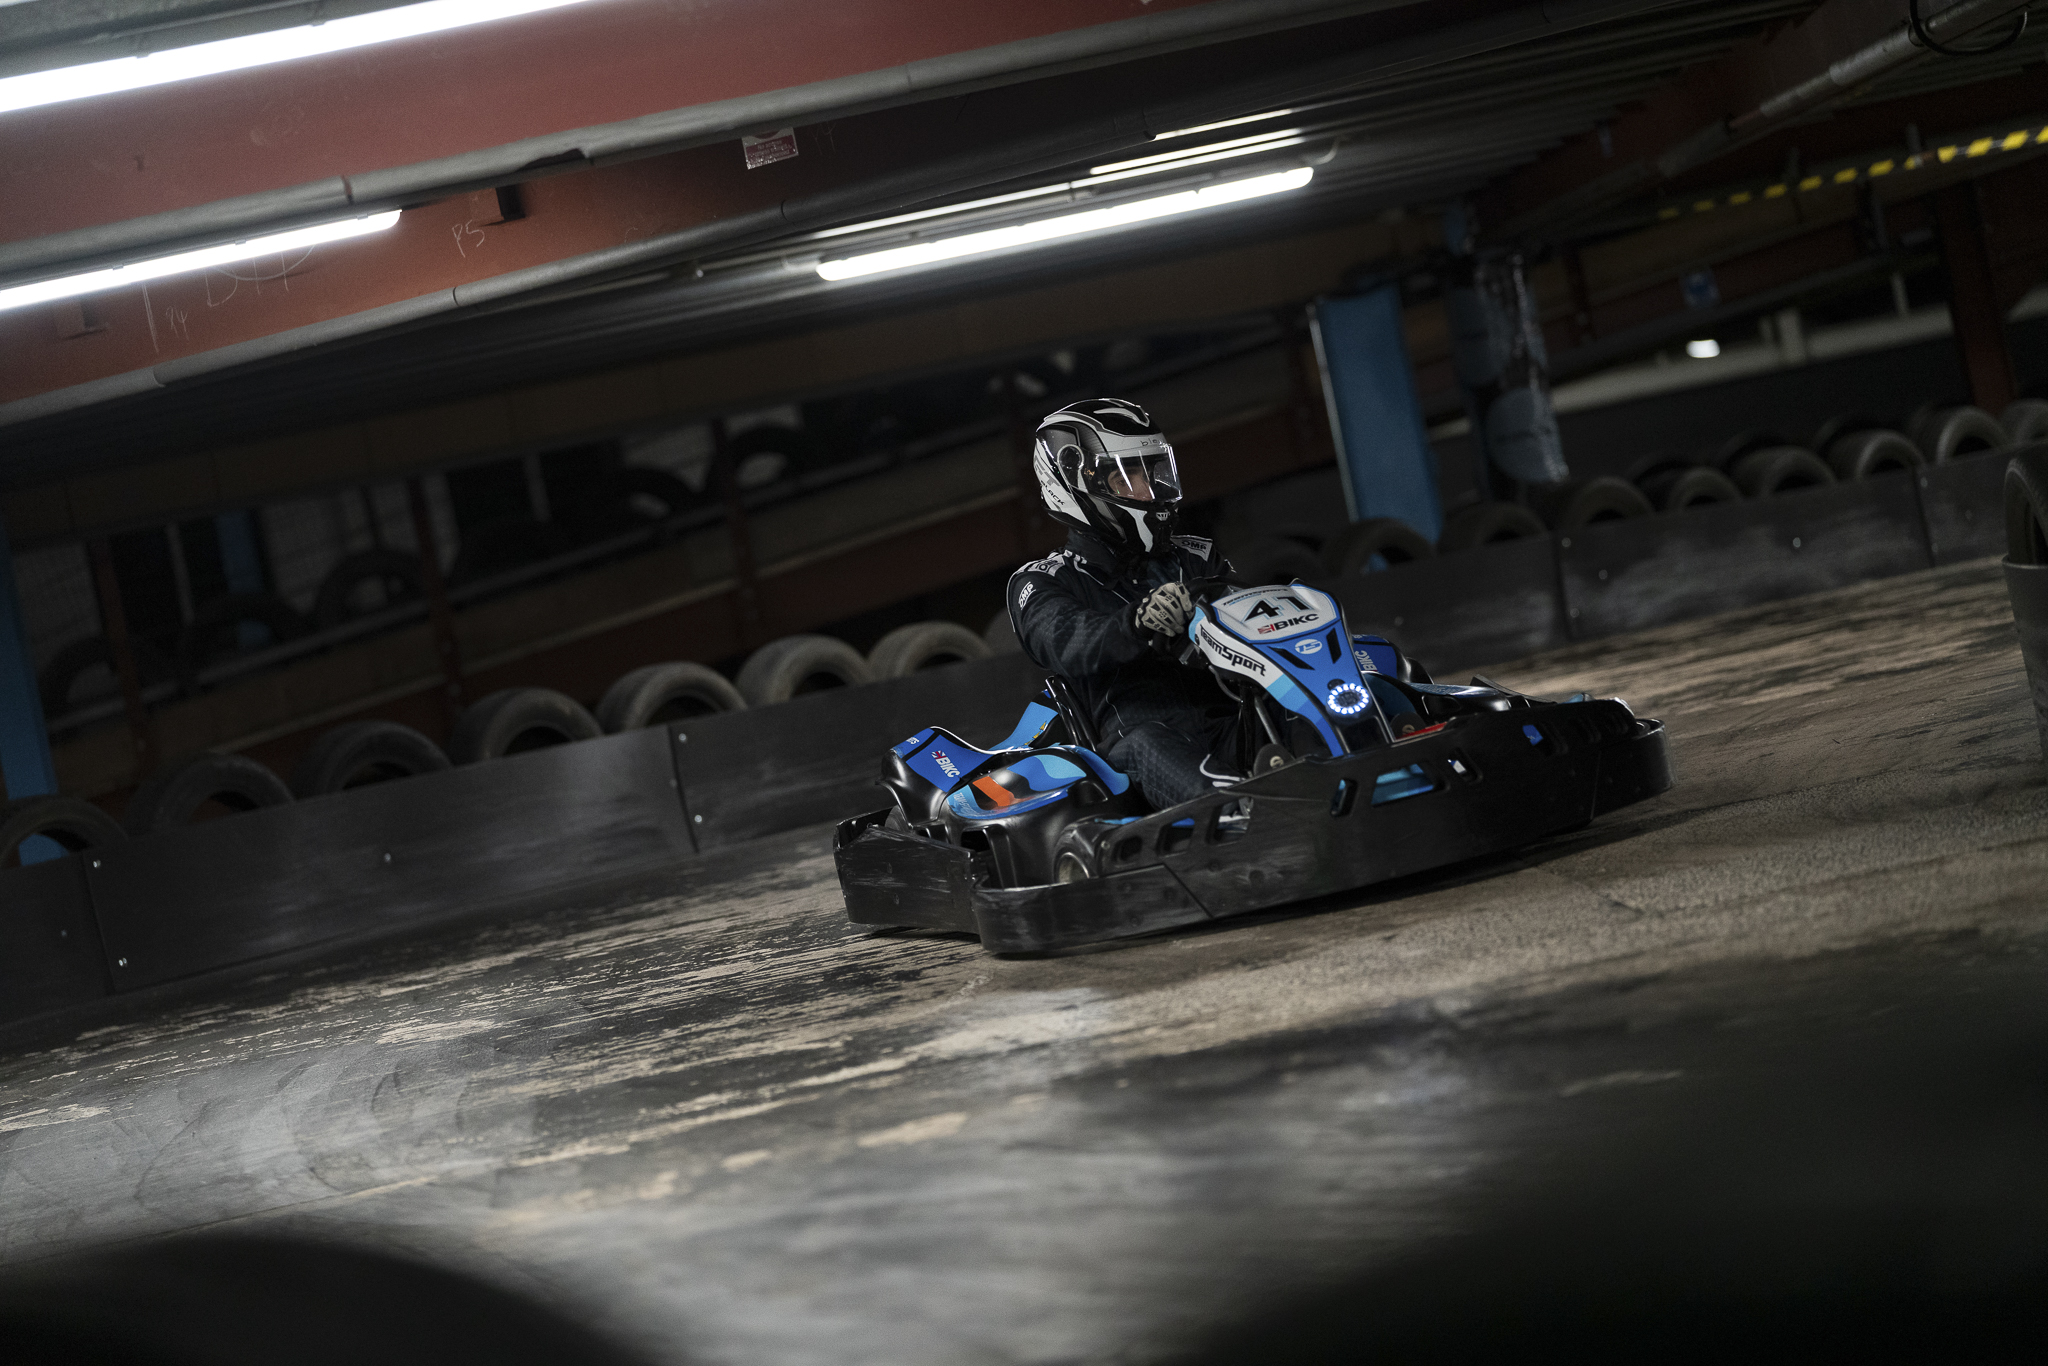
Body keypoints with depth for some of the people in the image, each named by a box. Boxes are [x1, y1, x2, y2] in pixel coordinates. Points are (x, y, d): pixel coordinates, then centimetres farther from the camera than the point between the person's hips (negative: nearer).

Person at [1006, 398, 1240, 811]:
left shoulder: (1198, 560, 28)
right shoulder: (1041, 583, 14)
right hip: (1136, 726, -4)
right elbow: (1067, 642, -8)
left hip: (1227, 718, 4)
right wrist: (1135, 624, -30)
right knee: (1150, 746, -40)